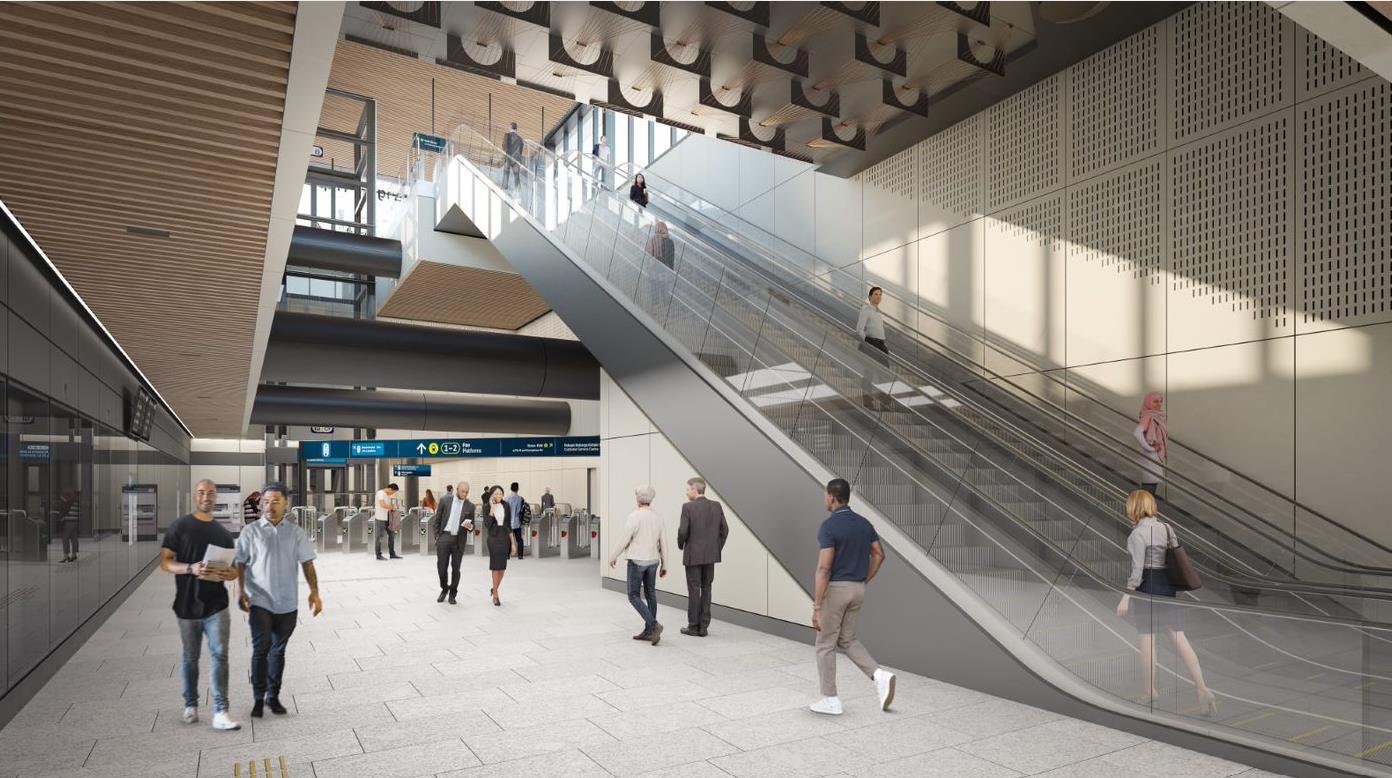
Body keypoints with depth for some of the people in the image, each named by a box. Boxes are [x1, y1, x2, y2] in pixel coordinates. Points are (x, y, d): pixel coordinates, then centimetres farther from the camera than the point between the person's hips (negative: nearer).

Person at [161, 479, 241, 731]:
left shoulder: (223, 533, 9)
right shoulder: (179, 528, 0)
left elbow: (234, 567, 14)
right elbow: (165, 562, -6)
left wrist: (231, 573, -11)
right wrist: (191, 569, -24)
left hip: (216, 605, 1)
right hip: (187, 605, -1)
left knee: (219, 655, -8)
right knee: (190, 658, 13)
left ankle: (220, 712, -8)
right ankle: (190, 705, 31)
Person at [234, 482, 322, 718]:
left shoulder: (296, 532, 3)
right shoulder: (250, 532, -1)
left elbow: (307, 563, 2)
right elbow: (239, 564, -1)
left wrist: (314, 591, -7)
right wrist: (240, 591, -13)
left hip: (287, 603, 2)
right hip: (259, 602, -2)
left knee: (278, 650, 12)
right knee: (261, 648, -8)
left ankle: (273, 696, 25)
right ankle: (258, 699, 6)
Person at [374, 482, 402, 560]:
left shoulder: (388, 495, 14)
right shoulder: (380, 493, -14)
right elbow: (383, 505, -27)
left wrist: (392, 509, 4)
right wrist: (392, 507, -14)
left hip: (387, 518, 9)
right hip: (380, 518, -9)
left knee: (391, 534, 10)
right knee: (380, 536, -1)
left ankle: (392, 554, 17)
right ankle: (378, 555, 7)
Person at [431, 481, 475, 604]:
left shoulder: (470, 506, 2)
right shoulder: (445, 500, 0)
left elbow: (472, 526, 9)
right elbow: (437, 520, 5)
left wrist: (470, 527, -15)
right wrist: (437, 537, 1)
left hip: (459, 540, 0)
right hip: (444, 537, 0)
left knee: (455, 568, 4)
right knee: (441, 566, 1)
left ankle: (452, 594, 19)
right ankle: (444, 589, 25)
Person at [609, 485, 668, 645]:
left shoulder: (634, 516, -16)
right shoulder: (657, 517, 3)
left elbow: (623, 539, -13)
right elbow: (662, 543, 7)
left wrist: (613, 557, 2)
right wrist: (664, 565, 14)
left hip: (637, 561, -6)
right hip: (653, 561, 6)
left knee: (634, 596, 1)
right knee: (651, 594, 10)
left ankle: (654, 625, -14)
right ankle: (648, 631, 13)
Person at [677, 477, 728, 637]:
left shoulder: (688, 507, -13)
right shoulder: (716, 506, 2)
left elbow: (683, 531, -16)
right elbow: (724, 530, 3)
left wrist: (680, 545, 4)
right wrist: (717, 548, 13)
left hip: (693, 555, -4)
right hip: (710, 555, 5)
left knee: (694, 591, 4)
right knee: (706, 590, 12)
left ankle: (693, 627, 10)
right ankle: (703, 627, 14)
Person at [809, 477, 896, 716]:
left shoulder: (828, 526, -18)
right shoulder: (863, 523, 6)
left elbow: (824, 567, -23)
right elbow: (879, 554, 11)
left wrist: (817, 606, -20)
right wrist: (864, 581, 17)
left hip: (835, 589, -7)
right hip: (857, 589, 7)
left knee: (825, 644, 7)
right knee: (847, 640, 20)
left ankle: (830, 700, 12)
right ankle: (880, 675, 1)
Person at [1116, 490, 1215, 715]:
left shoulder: (1138, 533, -14)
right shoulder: (1167, 528, 7)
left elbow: (1137, 569, -17)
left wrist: (1125, 598, -13)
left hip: (1147, 587, -6)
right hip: (1168, 585, 6)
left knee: (1147, 639, 5)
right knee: (1179, 637, 8)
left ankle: (1150, 691, 16)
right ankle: (1202, 688, -1)